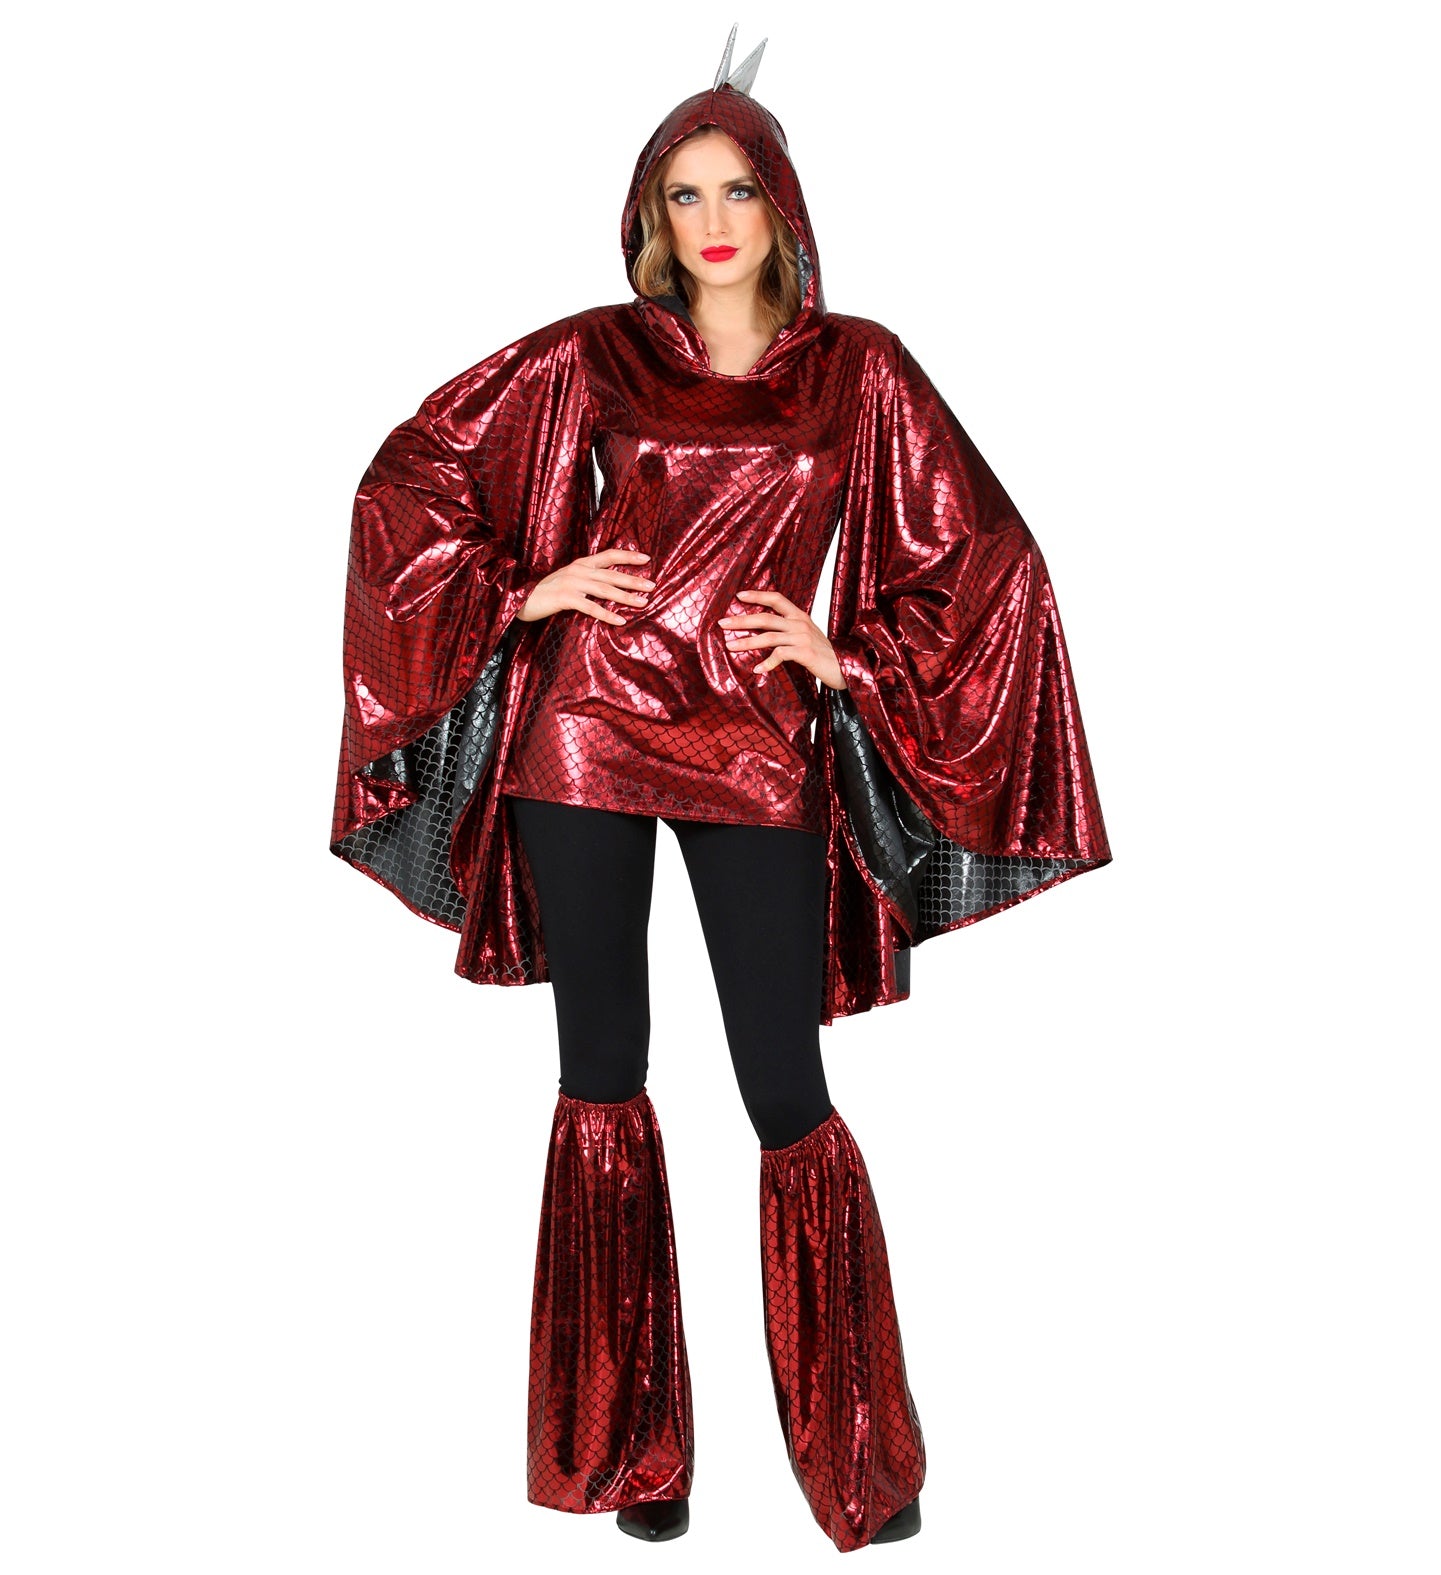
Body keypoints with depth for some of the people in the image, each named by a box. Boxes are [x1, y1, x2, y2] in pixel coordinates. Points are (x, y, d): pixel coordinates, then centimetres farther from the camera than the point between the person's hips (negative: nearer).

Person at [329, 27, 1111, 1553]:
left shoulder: (857, 369, 6)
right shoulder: (592, 357, 7)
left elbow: (985, 554, 8)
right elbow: (410, 475, 11)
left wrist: (853, 658, -2)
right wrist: (519, 593, 0)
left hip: (757, 754, -1)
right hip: (581, 733, 1)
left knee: (787, 1095, -1)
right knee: (602, 1084, 6)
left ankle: (864, 1455, 17)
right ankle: (627, 1445, 21)